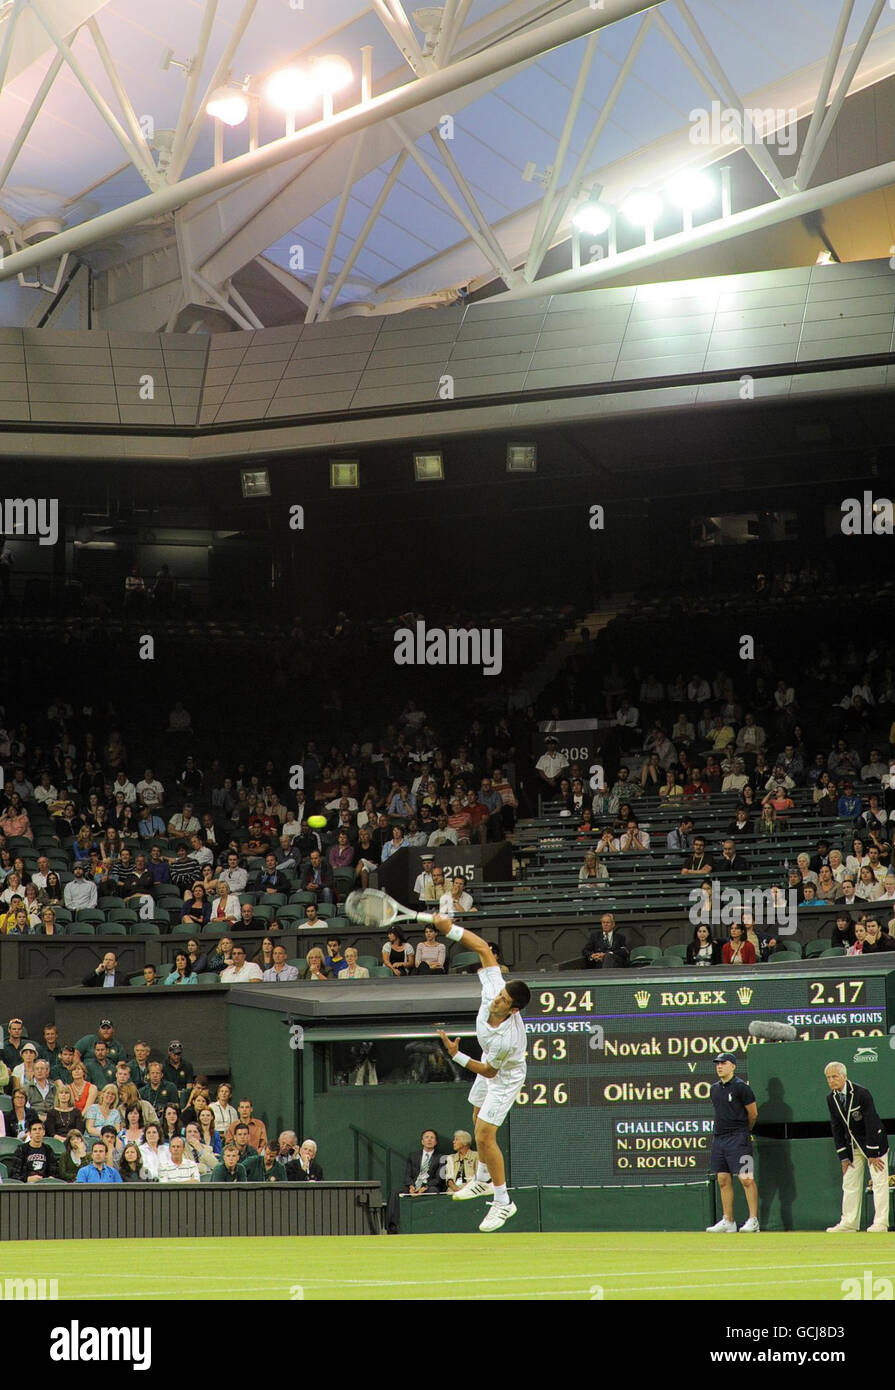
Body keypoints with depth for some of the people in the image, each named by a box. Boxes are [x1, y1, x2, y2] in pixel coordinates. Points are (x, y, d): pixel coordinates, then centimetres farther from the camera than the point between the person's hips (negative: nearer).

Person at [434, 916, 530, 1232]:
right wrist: (450, 929, -29)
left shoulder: (506, 1038, -43)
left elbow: (488, 1071, -27)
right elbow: (483, 948, -21)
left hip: (505, 1077, -9)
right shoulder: (493, 989, -30)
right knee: (479, 1121, 24)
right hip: (490, 1065, 9)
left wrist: (456, 1055, -32)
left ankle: (503, 1202, 4)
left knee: (484, 1136, -10)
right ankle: (484, 1180, 45)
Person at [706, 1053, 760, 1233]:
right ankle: (728, 1222, 11)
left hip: (738, 1138, -7)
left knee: (746, 1178, -10)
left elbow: (753, 1114, -1)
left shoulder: (740, 1087, -7)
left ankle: (753, 1220, -9)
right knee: (723, 1180, 7)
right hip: (719, 1137, 7)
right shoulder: (715, 1089, 14)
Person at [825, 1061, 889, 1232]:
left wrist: (872, 1154, -21)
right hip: (852, 1144, 6)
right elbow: (836, 1128, 2)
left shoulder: (861, 1093, -22)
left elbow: (871, 1123, -21)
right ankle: (849, 1222, 9)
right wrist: (843, 1156, -2)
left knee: (879, 1181, -7)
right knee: (850, 1183, 5)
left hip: (874, 1140, -6)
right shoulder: (831, 1098, -3)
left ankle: (880, 1223, -5)